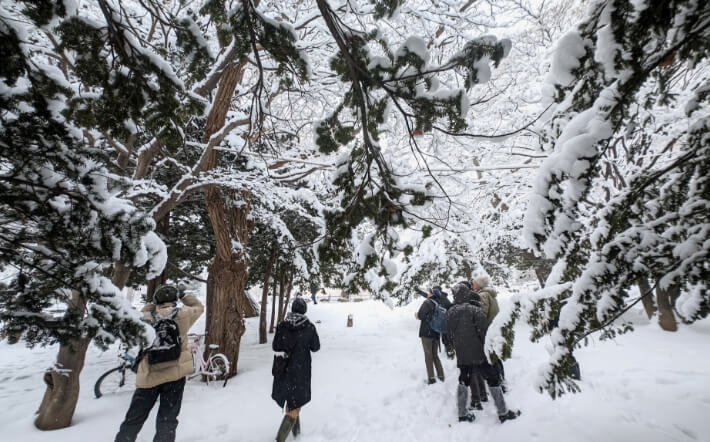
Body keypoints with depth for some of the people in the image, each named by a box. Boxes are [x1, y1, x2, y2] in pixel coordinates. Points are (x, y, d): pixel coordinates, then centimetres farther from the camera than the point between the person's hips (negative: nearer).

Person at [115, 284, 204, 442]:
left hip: (148, 376, 2)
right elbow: (199, 307, 13)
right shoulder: (183, 314, -6)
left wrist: (151, 305, 15)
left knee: (133, 420, 19)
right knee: (167, 421, 9)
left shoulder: (146, 318, -3)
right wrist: (183, 295, 20)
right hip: (175, 374, -2)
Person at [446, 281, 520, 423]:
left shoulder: (450, 313, -1)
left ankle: (462, 414, 22)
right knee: (493, 379, 12)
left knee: (464, 380, 17)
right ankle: (503, 413, 23)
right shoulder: (474, 310, -17)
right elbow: (484, 330, -16)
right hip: (478, 353, -5)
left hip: (461, 355, 5)